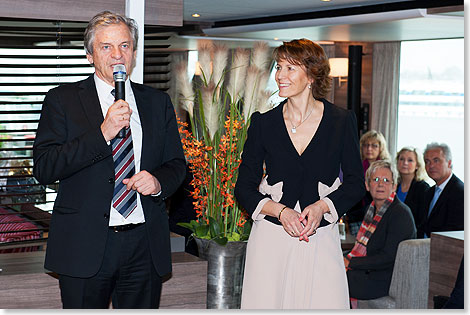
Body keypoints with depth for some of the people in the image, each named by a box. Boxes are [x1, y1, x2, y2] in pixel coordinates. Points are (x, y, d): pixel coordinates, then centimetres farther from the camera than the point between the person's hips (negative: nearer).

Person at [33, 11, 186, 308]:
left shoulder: (158, 102, 10)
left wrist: (159, 181, -9)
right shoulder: (63, 100, 0)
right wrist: (102, 133, -19)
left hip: (146, 247, 3)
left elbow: (177, 163, 15)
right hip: (85, 247, -3)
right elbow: (43, 168, -10)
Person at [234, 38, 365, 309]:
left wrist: (321, 207, -11)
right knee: (267, 303, -1)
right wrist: (281, 211, -12)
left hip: (321, 240, 0)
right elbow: (244, 188, 5)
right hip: (271, 238, 1)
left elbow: (356, 183, 6)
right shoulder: (263, 123, 2)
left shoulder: (342, 121, 0)